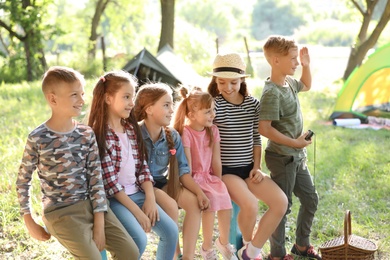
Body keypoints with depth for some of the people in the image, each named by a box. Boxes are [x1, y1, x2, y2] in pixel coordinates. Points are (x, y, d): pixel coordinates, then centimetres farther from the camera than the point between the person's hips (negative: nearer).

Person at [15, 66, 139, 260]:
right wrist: (29, 222, -1)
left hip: (91, 204, 5)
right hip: (60, 212, -4)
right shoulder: (38, 139, -11)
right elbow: (23, 181, 0)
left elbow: (96, 177, -1)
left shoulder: (86, 134, 1)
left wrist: (99, 224, -7)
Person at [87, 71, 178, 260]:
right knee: (139, 239, -25)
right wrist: (136, 211, -19)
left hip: (137, 193, 7)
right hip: (113, 198, -7)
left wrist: (150, 199, -5)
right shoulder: (99, 135, -15)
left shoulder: (131, 128, 9)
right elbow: (109, 181, -19)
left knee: (170, 231, -4)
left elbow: (142, 167, 8)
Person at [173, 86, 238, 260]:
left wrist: (218, 183, 3)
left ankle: (224, 242, 7)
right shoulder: (185, 133, -16)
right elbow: (187, 164, -16)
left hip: (209, 176, 6)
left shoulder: (213, 130, 3)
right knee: (211, 201, -26)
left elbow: (216, 160, 5)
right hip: (193, 177, -5)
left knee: (224, 198, -17)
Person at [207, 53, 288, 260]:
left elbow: (256, 138, 11)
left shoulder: (253, 104, 5)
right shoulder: (213, 105, -8)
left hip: (248, 169, 5)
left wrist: (257, 167, 5)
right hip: (224, 170, -5)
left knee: (280, 202, -14)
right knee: (250, 205, -29)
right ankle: (247, 242, 7)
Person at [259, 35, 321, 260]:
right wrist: (295, 142, -20)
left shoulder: (289, 82, 5)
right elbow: (265, 128, -27)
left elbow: (306, 86, 29)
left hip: (297, 157, 9)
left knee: (311, 199, 17)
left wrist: (307, 65, 12)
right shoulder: (272, 93, -22)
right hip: (282, 158, -9)